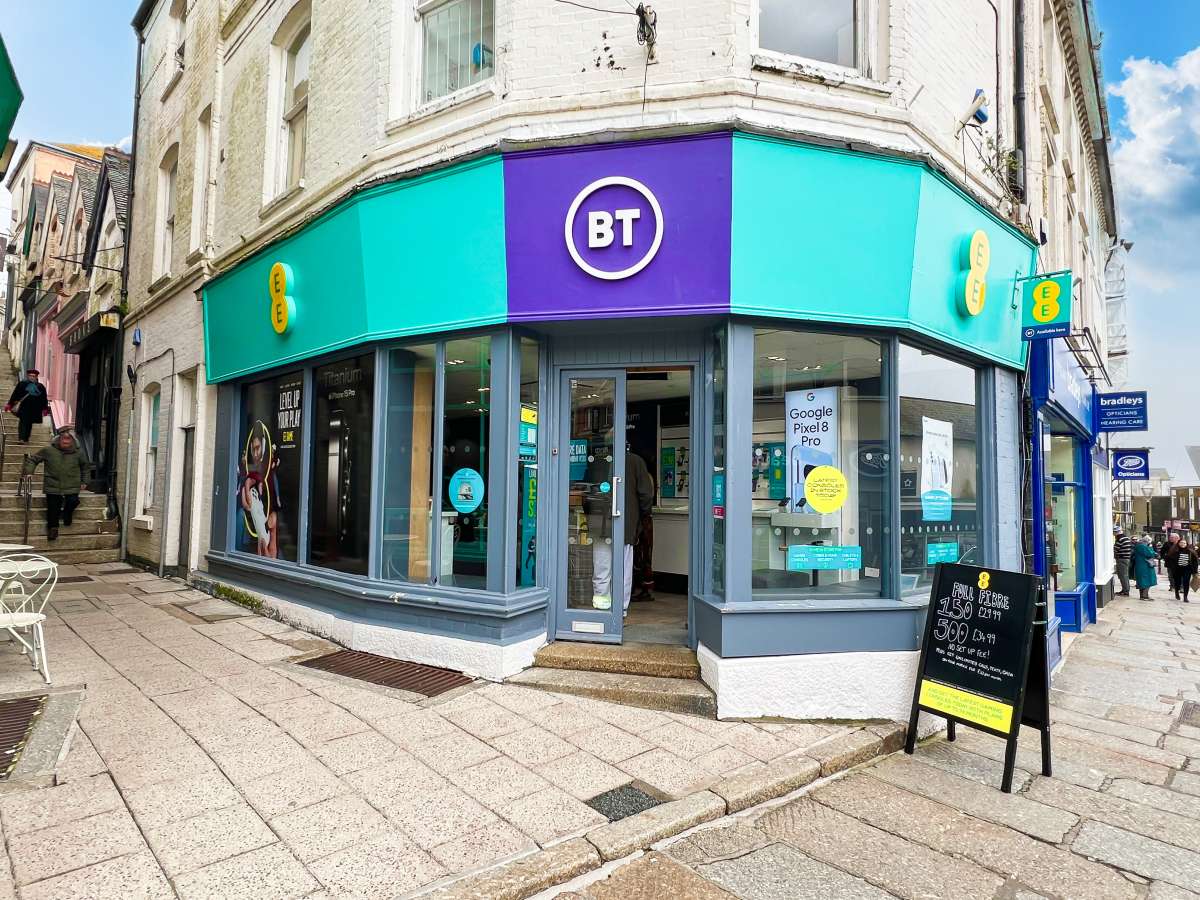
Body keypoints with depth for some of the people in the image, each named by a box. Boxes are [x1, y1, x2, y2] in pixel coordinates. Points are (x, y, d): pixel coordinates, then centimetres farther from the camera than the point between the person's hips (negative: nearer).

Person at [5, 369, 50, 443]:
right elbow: (15, 395, 4)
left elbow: (44, 399, 11)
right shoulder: (21, 384, 3)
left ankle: (26, 439, 17)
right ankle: (21, 438, -12)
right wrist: (10, 404, 3)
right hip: (24, 407, -2)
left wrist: (45, 409, 9)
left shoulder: (40, 386, 8)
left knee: (29, 423, 9)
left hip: (34, 409, 2)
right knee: (23, 422, -9)